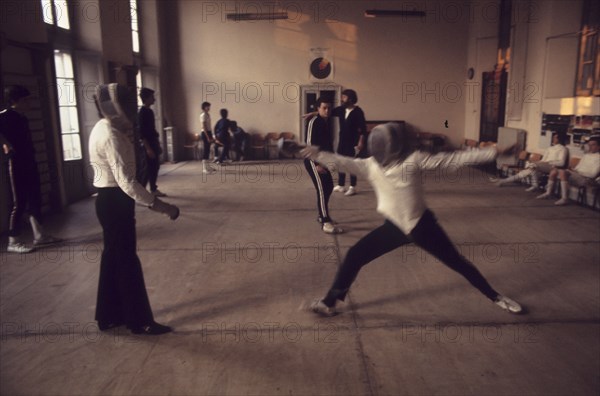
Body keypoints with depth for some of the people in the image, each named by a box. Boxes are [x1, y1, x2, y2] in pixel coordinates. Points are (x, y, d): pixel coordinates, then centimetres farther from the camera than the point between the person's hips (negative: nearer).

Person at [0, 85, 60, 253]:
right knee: (19, 203, -3)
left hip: (29, 163, 8)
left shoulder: (23, 118, 14)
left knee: (35, 200, 11)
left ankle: (39, 235, 20)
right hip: (17, 165, -8)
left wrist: (31, 156, 13)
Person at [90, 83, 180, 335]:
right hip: (115, 200, -10)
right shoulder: (111, 136, -22)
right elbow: (126, 181, -31)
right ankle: (139, 321, 12)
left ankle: (109, 316, 30)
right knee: (127, 260, -1)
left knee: (114, 257, 17)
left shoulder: (103, 128, 11)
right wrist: (157, 204, -33)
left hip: (109, 199, 10)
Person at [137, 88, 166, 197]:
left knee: (155, 167, 12)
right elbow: (141, 133, -19)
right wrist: (148, 148, -23)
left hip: (153, 143, 9)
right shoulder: (142, 112, -14)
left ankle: (153, 189, 21)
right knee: (149, 168, -7)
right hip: (148, 145, -9)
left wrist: (158, 145, 19)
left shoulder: (149, 111, 13)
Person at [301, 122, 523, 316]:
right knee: (354, 256, -3)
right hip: (394, 226, 3)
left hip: (421, 224, -3)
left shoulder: (414, 159, -16)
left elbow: (452, 159, -16)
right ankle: (329, 302, 11)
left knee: (456, 261, 8)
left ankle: (495, 297, 31)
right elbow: (342, 162, -8)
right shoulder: (370, 165, -7)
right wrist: (318, 154, -22)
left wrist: (493, 152, -18)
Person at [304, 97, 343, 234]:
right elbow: (309, 144, -20)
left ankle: (322, 215, 30)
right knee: (322, 189, -15)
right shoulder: (314, 122, -15)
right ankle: (326, 223, -16)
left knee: (328, 187, 15)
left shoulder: (327, 122, 10)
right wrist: (317, 163, -24)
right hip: (313, 160, -9)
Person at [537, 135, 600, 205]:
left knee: (562, 171, -32)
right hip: (577, 175, 9)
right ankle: (548, 193, 1)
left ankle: (564, 198, -30)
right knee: (554, 171, -4)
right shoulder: (586, 155, 20)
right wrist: (573, 170, -2)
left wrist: (577, 172, -16)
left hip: (586, 179, -8)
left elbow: (593, 174, -15)